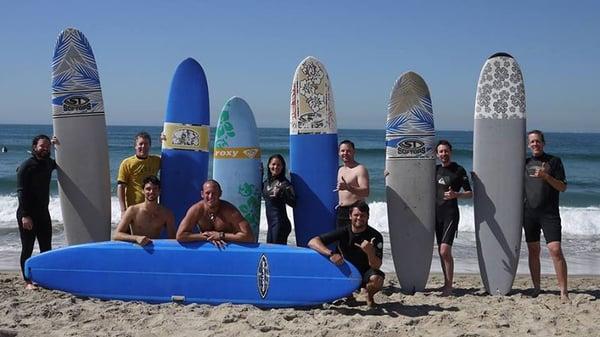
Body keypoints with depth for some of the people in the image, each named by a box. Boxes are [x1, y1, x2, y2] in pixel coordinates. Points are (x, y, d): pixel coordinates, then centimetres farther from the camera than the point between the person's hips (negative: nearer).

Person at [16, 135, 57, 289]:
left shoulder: (48, 163, 8)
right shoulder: (26, 166, -12)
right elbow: (21, 192, -16)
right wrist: (25, 216, -22)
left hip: (43, 212, 7)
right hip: (27, 214, -7)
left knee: (46, 247, 9)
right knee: (27, 248, 0)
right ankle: (28, 281, 7)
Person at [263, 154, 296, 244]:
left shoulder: (284, 183, -10)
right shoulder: (266, 182, 10)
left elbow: (293, 202, -14)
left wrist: (283, 191, -28)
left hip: (280, 222, -7)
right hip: (270, 222, 8)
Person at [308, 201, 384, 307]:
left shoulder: (375, 236, -15)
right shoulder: (343, 232, -12)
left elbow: (376, 266, -23)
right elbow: (313, 242, -20)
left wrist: (370, 252, -45)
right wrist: (331, 253, -38)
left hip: (364, 275, -2)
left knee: (377, 279, -35)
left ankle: (369, 296, 2)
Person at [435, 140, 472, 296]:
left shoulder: (459, 170, -5)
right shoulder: (435, 169, 12)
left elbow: (470, 193, -5)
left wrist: (455, 194, -23)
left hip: (451, 213, -6)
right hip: (437, 213, 7)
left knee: (445, 251, -15)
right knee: (441, 251, 10)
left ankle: (449, 287, -8)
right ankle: (447, 283, 21)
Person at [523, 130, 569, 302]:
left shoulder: (554, 161, 3)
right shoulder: (525, 163, 13)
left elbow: (563, 187, -3)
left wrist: (546, 176, -16)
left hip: (549, 213, -4)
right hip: (529, 213, 4)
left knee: (555, 250, -12)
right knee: (533, 251, 8)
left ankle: (563, 291, -9)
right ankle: (536, 288, 16)